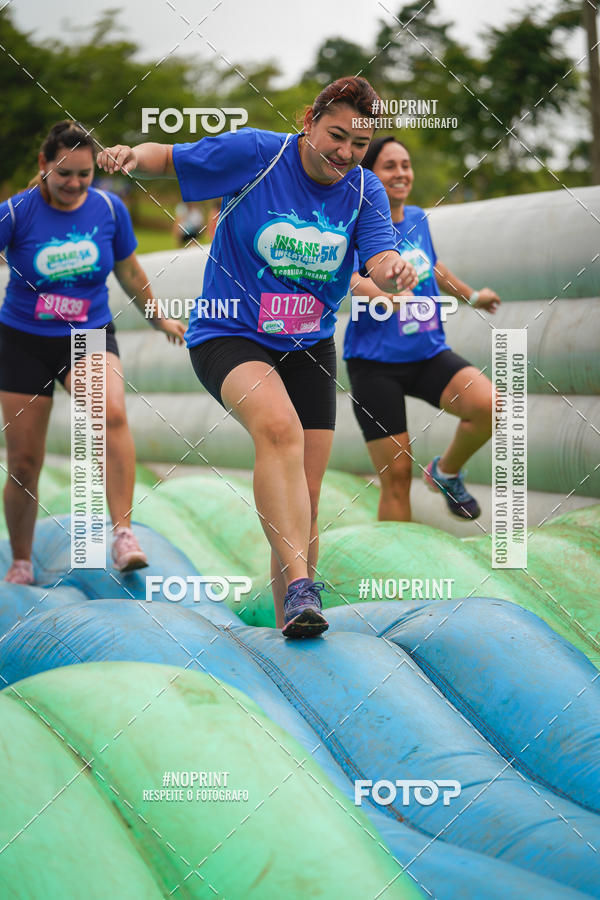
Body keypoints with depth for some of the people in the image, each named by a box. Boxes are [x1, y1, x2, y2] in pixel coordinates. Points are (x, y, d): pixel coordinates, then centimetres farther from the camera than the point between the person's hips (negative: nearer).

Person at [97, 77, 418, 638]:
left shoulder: (365, 191, -1)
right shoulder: (254, 154, -11)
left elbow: (381, 264, -13)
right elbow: (165, 159, -4)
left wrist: (394, 271, -38)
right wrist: (132, 156, -27)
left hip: (308, 348, 5)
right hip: (229, 336, -5)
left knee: (304, 495, 1)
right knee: (279, 427, -34)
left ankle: (289, 621, 16)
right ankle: (298, 584, -42)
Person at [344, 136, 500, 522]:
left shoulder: (417, 219, 11)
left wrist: (472, 296, 44)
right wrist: (375, 289, -44)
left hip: (428, 354, 5)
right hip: (375, 363, -5)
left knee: (488, 405, -22)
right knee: (397, 476, -7)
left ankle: (446, 472, 6)